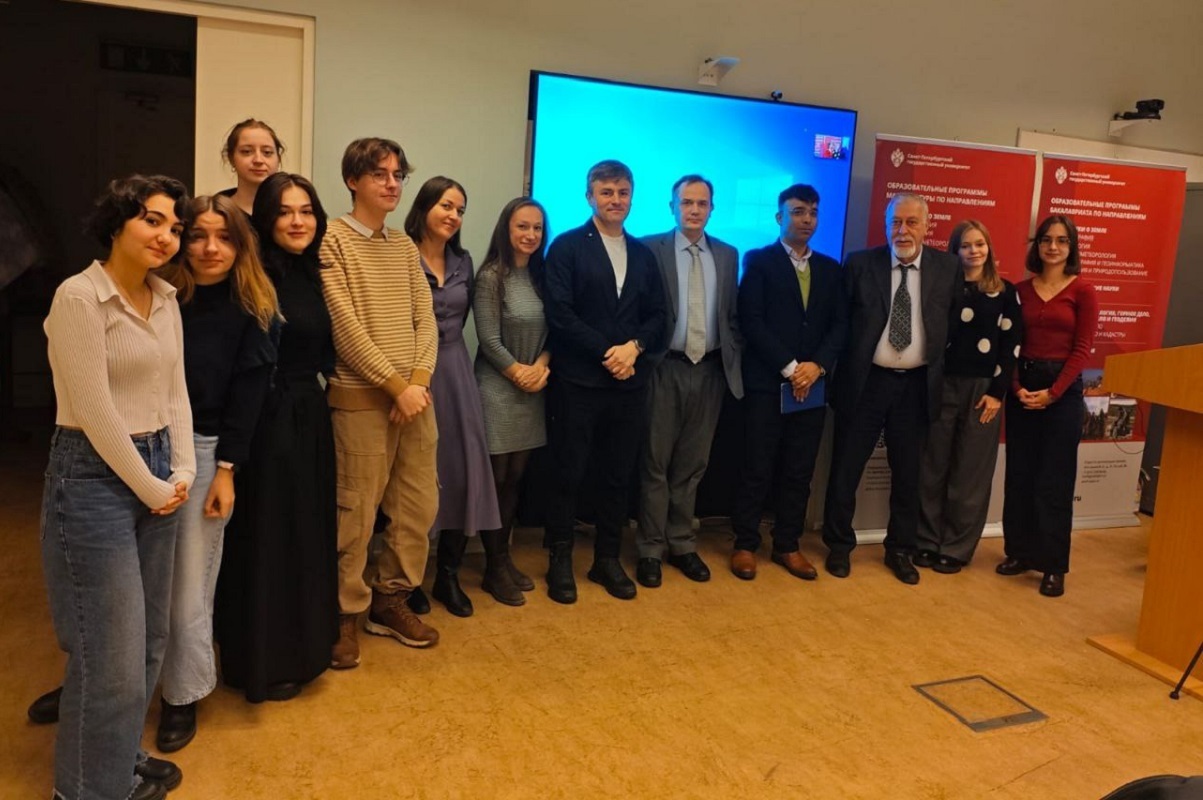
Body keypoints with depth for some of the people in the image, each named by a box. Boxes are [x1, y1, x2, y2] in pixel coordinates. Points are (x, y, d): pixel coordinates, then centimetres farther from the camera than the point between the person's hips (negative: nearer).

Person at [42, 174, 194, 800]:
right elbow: (95, 413, -18)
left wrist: (181, 473, 2)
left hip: (156, 473, 8)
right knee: (111, 651, 1)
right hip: (95, 476, -7)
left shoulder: (165, 299, 8)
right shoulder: (79, 296, -15)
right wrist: (150, 487, -11)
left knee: (148, 639, 16)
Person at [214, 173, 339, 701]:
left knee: (308, 534, 16)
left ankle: (300, 649, 34)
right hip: (265, 421, -7)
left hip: (311, 418, 8)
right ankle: (261, 663, 21)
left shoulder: (315, 275, 8)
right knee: (265, 539, 4)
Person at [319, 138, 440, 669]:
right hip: (361, 398, -6)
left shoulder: (405, 245, 14)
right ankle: (347, 614, 17)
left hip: (414, 395, 6)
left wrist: (419, 379, -6)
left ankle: (389, 600, 27)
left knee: (419, 505, 9)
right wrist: (396, 384, -13)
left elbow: (425, 320, 9)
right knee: (356, 513, 0)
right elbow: (346, 327, -11)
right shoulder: (333, 241, -4)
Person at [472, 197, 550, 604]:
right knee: (494, 480, 1)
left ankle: (505, 558, 25)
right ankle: (494, 568, 13)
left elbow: (550, 332, 9)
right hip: (497, 388, -6)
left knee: (516, 479, 12)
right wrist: (519, 374, -10)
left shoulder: (540, 276, 9)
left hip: (532, 391, 6)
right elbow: (489, 340, -13)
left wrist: (541, 365, -8)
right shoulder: (490, 276, -10)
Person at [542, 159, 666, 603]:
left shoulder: (643, 253, 14)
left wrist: (634, 347, -9)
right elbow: (559, 313, -11)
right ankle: (560, 561, 18)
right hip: (578, 381, -4)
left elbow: (657, 315, 10)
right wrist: (606, 353, -14)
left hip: (630, 382, 5)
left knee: (618, 476, 11)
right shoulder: (567, 246, -1)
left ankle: (608, 559, 24)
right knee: (568, 475, 4)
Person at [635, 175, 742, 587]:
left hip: (710, 370, 4)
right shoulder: (649, 248, -3)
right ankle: (651, 549, 16)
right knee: (655, 463, 5)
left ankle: (682, 544, 24)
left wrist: (733, 363, 4)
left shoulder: (728, 255, 10)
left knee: (692, 464, 12)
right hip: (665, 369, -4)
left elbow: (733, 316, 12)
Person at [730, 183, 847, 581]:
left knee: (800, 472, 8)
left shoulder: (830, 268, 15)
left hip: (812, 383, 4)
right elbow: (752, 321, -9)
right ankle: (745, 545, 12)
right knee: (757, 470, 0)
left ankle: (787, 545, 19)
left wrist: (817, 365, -9)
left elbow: (840, 325, 8)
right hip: (767, 382, -4)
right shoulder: (758, 260, 2)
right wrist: (789, 368, -14)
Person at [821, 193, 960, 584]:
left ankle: (900, 550, 29)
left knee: (908, 474, 12)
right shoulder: (859, 264, -3)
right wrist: (838, 368, -5)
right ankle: (839, 546, 24)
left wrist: (940, 371, 0)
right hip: (865, 382, -1)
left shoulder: (948, 267, 2)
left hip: (917, 385, 2)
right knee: (845, 469, 7)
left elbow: (956, 322, 6)